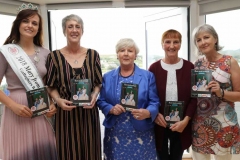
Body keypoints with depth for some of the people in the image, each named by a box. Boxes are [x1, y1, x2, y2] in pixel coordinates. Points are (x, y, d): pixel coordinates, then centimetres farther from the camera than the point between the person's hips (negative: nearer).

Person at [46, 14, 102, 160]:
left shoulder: (93, 54, 2)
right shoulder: (54, 56, -2)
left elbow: (98, 83, 7)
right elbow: (51, 87, 2)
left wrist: (94, 97, -11)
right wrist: (58, 100, -16)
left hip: (88, 111, 2)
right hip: (66, 112, -1)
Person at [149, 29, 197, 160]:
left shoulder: (189, 67, -2)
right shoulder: (154, 68, -3)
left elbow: (194, 97, -2)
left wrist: (185, 120, -11)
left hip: (181, 125, 1)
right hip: (160, 124, 0)